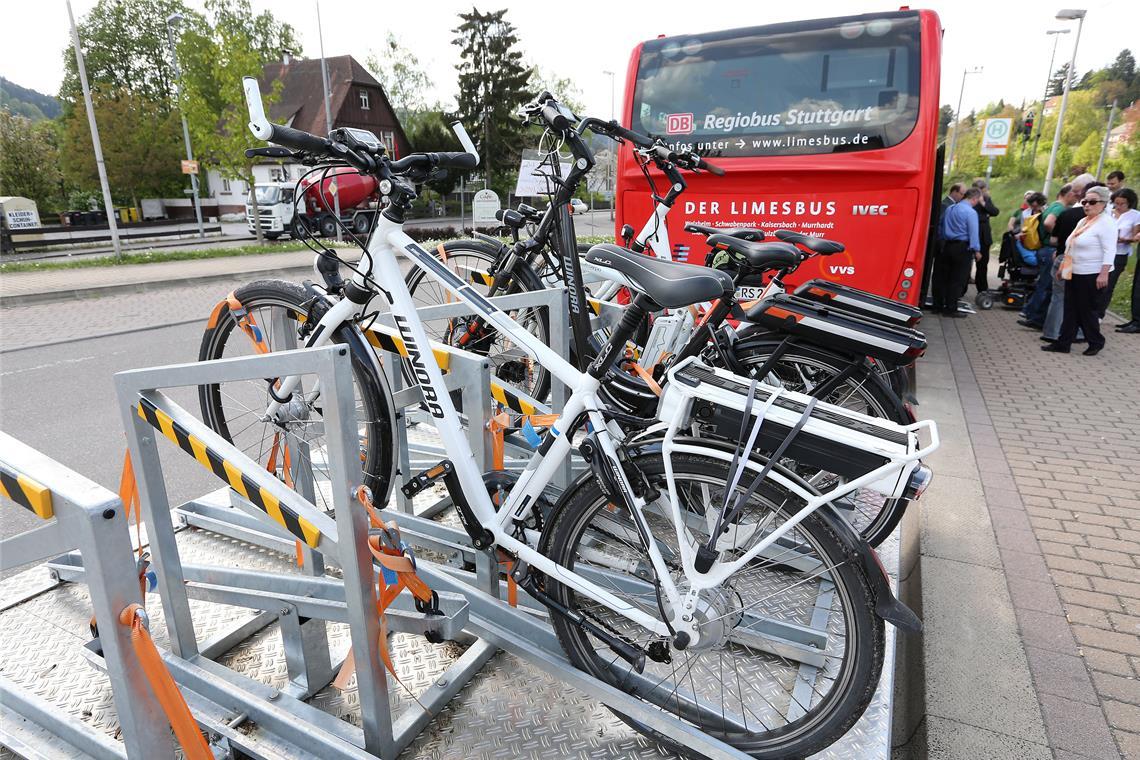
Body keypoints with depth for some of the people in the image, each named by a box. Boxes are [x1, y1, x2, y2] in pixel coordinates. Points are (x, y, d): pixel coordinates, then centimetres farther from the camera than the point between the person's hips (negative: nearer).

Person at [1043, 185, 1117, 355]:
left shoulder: (1106, 222, -12)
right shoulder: (1083, 221, 15)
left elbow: (1109, 251, -18)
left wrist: (1104, 273, -25)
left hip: (1092, 275, -8)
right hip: (1074, 273, 8)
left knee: (1087, 310, 1)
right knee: (1070, 310, 8)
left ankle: (1096, 343, 17)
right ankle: (1063, 343, 11)